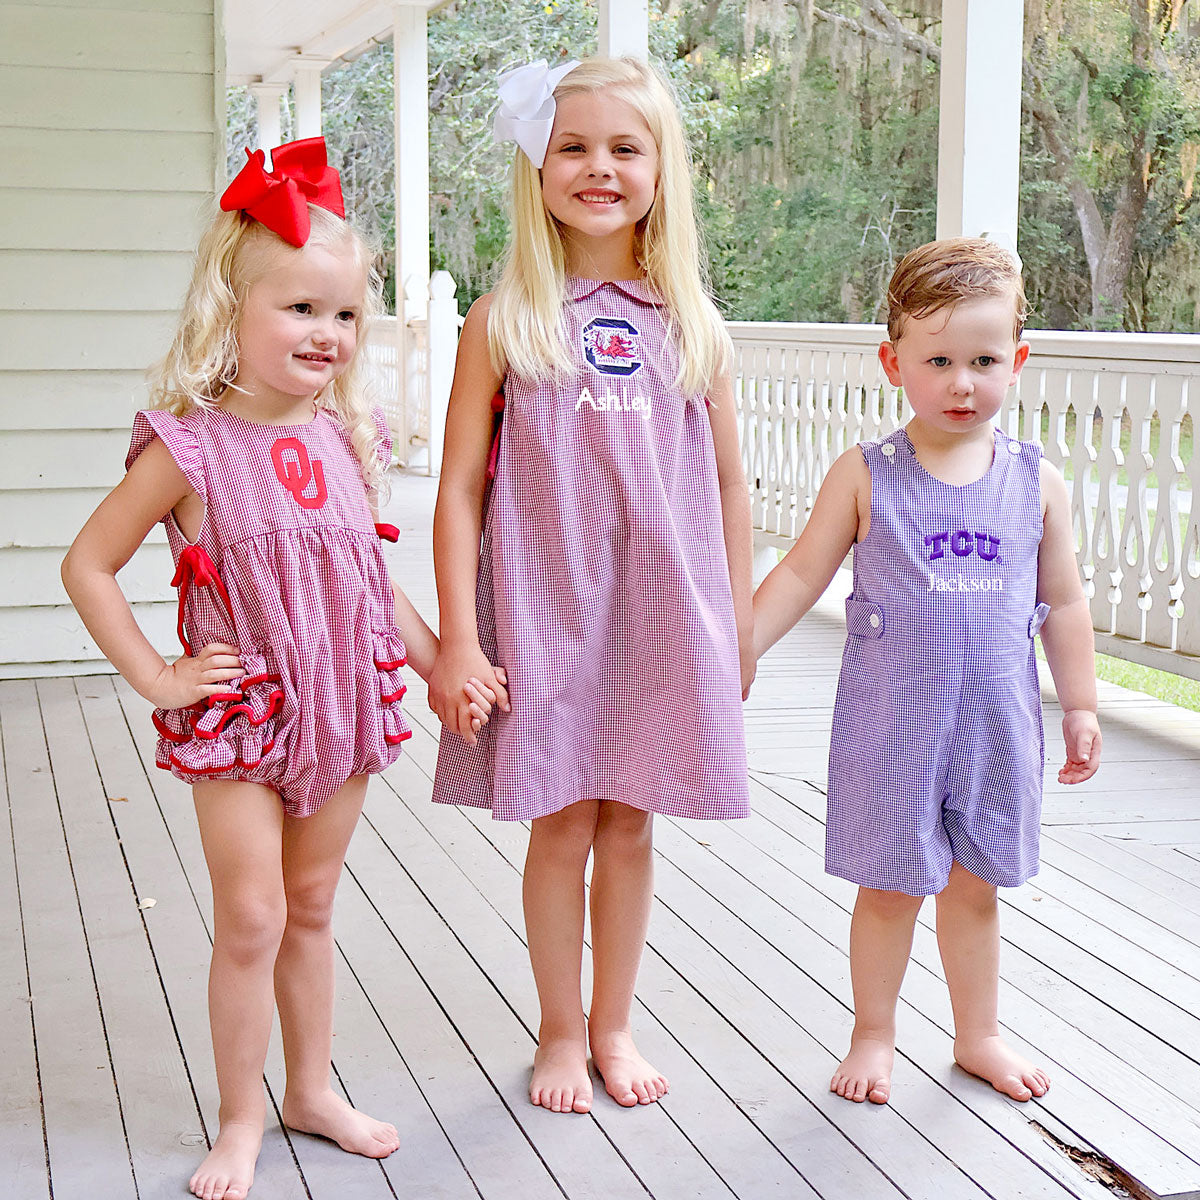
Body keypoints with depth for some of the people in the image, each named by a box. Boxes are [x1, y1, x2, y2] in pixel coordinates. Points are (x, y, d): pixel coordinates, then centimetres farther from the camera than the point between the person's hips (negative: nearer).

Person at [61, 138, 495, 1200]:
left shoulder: (348, 440, 2)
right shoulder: (190, 445, -13)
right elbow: (87, 565, -8)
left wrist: (440, 663, 9)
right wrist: (157, 679, -11)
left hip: (343, 704, 4)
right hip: (240, 710, -4)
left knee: (312, 908, 16)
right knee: (252, 919, -1)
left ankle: (312, 1089, 31)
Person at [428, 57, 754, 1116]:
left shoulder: (693, 325, 4)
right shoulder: (505, 321, -3)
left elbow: (728, 484, 9)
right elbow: (460, 487, -4)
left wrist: (739, 625, 9)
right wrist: (457, 638, -8)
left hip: (664, 615, 2)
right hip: (543, 617, -2)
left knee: (630, 824, 11)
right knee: (562, 824, 6)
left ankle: (614, 1025, 28)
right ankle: (561, 1032, 24)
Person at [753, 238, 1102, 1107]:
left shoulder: (1037, 482, 1)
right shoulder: (866, 475, -7)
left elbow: (1062, 602, 8)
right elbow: (802, 574, -1)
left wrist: (1081, 707, 11)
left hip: (996, 724, 2)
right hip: (890, 721, -2)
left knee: (975, 886, 15)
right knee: (889, 887, 8)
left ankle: (979, 1035, 32)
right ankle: (874, 1034, 27)